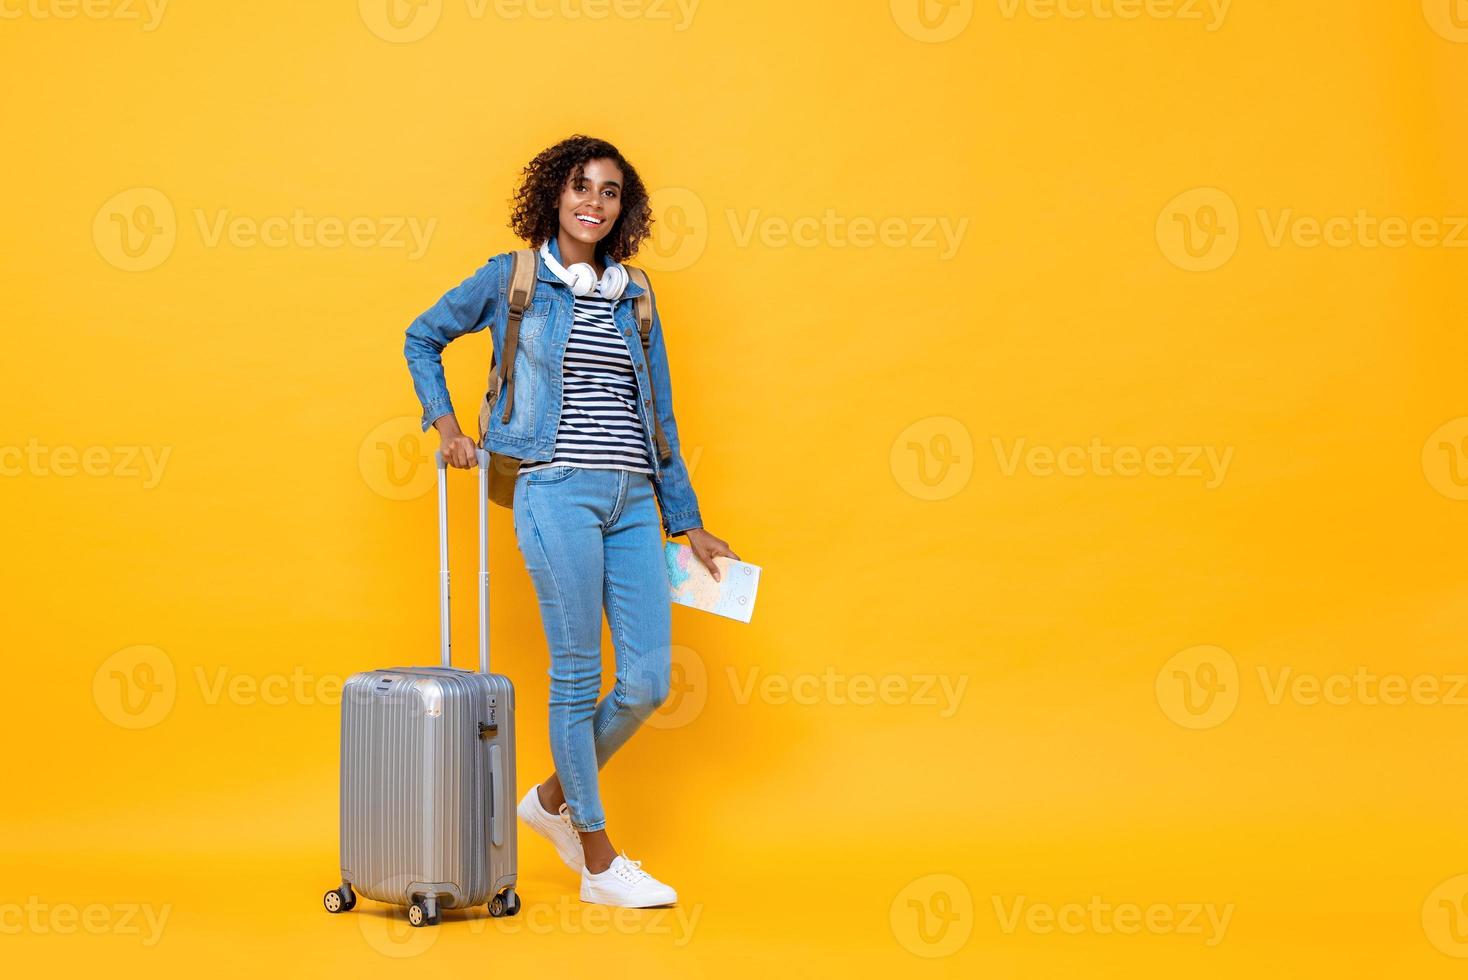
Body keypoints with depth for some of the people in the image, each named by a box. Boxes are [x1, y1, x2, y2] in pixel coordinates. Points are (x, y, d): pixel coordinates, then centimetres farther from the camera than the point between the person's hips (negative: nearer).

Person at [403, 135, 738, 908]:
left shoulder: (633, 299, 16)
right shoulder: (511, 279, 5)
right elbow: (423, 338, 17)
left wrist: (688, 521, 17)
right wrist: (445, 425, 5)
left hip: (633, 499, 5)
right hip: (557, 491, -5)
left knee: (648, 680, 0)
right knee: (578, 675, -2)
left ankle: (555, 799, 25)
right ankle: (599, 864, 9)